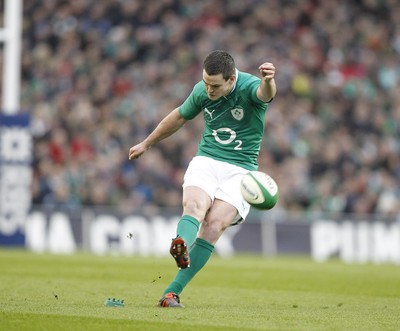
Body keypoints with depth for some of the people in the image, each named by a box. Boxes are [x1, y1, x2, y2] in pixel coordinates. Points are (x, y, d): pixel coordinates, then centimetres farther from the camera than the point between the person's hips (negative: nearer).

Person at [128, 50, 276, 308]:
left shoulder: (249, 87, -14)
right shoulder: (201, 90, 0)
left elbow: (265, 93, -40)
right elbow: (180, 116, 20)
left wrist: (268, 81, -66)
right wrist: (147, 144, 31)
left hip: (240, 170, -3)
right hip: (206, 161, 3)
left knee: (214, 224, -22)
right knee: (194, 206, -29)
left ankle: (172, 292, -22)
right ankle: (181, 247, -60)